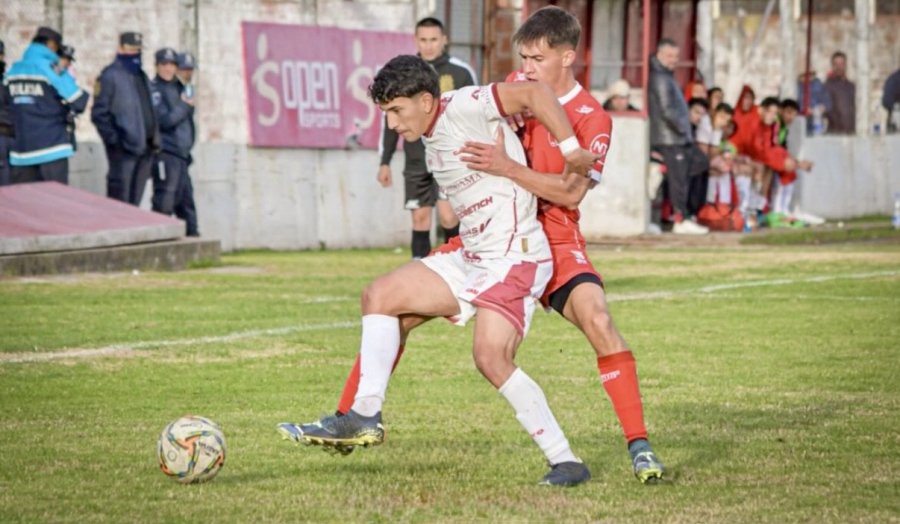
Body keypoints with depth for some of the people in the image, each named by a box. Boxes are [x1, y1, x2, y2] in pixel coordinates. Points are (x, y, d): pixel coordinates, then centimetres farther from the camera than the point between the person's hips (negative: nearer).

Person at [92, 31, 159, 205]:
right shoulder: (110, 76, -6)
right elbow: (99, 113, -10)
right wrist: (114, 138, -17)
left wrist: (154, 139, 14)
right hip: (123, 148, -8)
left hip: (144, 147, 8)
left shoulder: (142, 77, 19)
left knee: (134, 201, 10)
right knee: (120, 196, -8)